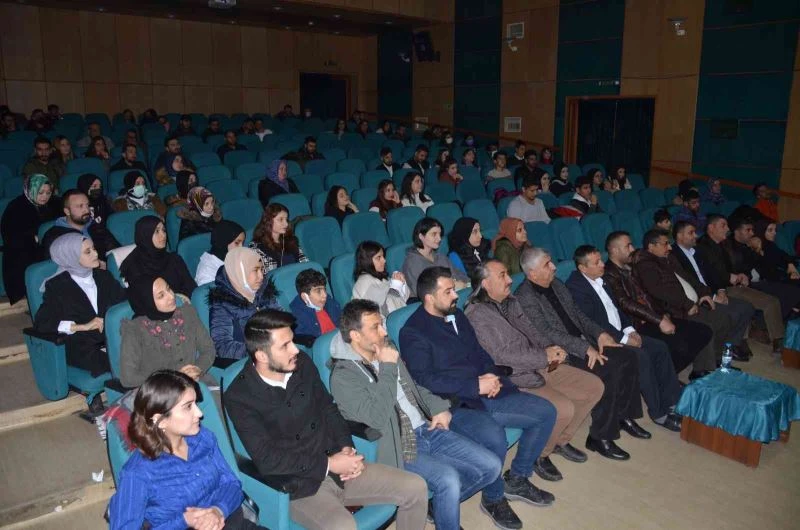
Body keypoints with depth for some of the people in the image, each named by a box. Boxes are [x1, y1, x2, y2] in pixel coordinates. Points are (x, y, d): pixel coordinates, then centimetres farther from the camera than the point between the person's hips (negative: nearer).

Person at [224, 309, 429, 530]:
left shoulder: (302, 363, 2)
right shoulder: (239, 397, -14)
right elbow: (267, 460, -17)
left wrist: (346, 448, -5)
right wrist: (328, 465, -17)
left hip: (336, 467, 6)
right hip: (298, 485, -6)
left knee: (416, 488, -1)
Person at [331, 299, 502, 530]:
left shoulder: (386, 351, 9)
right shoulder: (343, 376, -14)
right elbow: (376, 418, -26)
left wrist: (439, 407, 5)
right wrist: (387, 369, -20)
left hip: (427, 430, 8)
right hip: (398, 446, -7)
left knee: (491, 466, -1)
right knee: (448, 479, -31)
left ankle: (441, 505, 20)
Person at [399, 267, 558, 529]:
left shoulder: (457, 316, 12)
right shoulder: (413, 332, -13)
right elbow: (425, 380, -22)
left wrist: (491, 376, -3)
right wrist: (476, 386, -21)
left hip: (485, 395, 8)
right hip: (452, 405, -8)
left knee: (545, 411, 0)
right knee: (495, 438, -34)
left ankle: (517, 479, 16)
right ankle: (493, 498, -2)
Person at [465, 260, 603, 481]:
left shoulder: (510, 301, 11)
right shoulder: (477, 314, -16)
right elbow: (502, 356, -21)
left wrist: (550, 349, -5)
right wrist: (545, 356, -17)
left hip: (539, 367, 9)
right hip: (513, 380, -9)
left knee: (594, 387, 5)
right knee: (563, 408, -27)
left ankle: (560, 440, 21)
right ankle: (538, 455, 2)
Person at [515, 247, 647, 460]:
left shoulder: (556, 284, 12)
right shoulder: (525, 297, -16)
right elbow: (547, 333, -21)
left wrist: (599, 334, 1)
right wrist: (586, 348, -23)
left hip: (582, 341, 9)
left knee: (628, 357, -5)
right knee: (608, 370, -26)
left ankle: (624, 415, 13)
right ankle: (600, 437, -12)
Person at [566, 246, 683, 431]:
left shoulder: (599, 279, 11)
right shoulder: (575, 286, -18)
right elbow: (594, 322, -21)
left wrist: (630, 329, 2)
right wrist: (624, 339, -18)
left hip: (621, 333, 9)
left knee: (660, 347, -2)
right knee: (641, 356, -26)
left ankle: (671, 402, 6)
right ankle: (658, 413, -12)